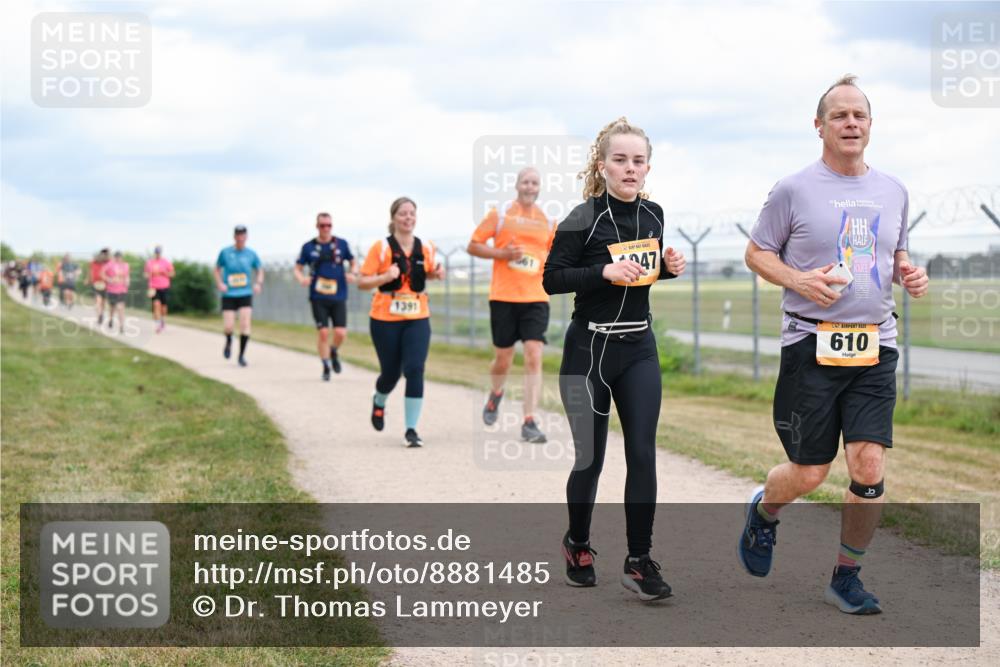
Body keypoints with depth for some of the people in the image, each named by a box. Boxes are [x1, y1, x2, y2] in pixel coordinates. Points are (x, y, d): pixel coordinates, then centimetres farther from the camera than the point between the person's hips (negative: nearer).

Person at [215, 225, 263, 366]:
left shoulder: (251, 254, 1)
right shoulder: (225, 252, -2)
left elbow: (260, 270, 15)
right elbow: (217, 269, 12)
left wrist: (258, 283, -3)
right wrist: (219, 284, -4)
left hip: (245, 295, 0)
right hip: (229, 295, 0)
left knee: (245, 325, -13)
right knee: (228, 327, -6)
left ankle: (242, 355, 2)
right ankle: (229, 342, 30)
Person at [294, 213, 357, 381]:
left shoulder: (342, 244, 4)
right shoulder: (309, 247, 2)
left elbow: (352, 262, 17)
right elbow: (298, 268, 8)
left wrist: (352, 274, -3)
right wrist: (301, 278, -13)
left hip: (338, 297, 1)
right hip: (318, 297, -1)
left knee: (341, 333, -7)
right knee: (323, 332, -5)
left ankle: (333, 351, 26)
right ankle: (326, 367, 11)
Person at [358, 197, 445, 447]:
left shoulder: (426, 248, 3)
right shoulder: (381, 248, -7)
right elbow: (362, 282, -7)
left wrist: (437, 273, -2)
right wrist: (385, 277, -25)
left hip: (417, 319, 2)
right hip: (385, 320, -2)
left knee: (415, 370, -13)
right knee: (391, 372, 8)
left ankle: (411, 430, -6)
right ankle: (379, 402, 45)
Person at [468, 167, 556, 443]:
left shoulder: (547, 221, 10)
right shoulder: (500, 214, 2)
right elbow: (473, 246, 3)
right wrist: (502, 253, -12)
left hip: (536, 298, 1)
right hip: (503, 296, -1)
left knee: (534, 358, -12)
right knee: (503, 360, 8)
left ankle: (529, 423, -12)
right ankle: (495, 394, 42)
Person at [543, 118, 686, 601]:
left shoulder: (653, 215, 5)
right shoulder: (584, 219, -11)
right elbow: (552, 279, -11)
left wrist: (669, 266, 0)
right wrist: (604, 272, -23)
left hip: (639, 348, 4)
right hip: (589, 350, -4)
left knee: (642, 454, -3)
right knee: (590, 457, 5)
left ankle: (639, 561, 3)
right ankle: (577, 544, 30)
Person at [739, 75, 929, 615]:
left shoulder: (893, 192, 11)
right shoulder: (794, 190, -3)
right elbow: (756, 252, 3)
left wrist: (910, 274, 2)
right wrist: (799, 280, -15)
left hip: (874, 348, 3)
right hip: (811, 345, -3)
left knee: (870, 467, -7)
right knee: (808, 474, 1)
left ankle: (846, 577, 12)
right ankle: (763, 511, 37)